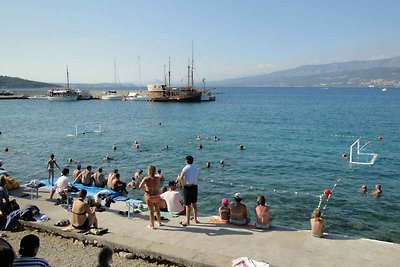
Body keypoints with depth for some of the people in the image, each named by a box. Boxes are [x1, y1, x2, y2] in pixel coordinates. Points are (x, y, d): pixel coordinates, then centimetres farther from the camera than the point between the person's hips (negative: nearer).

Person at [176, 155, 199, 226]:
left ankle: (187, 221, 6)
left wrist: (183, 184, -8)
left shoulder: (185, 168, -12)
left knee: (187, 205, 0)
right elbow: (197, 178, 9)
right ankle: (195, 219, 24)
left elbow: (181, 178, -23)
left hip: (187, 187, -6)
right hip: (195, 186, 6)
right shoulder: (196, 168, 7)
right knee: (194, 203, 16)